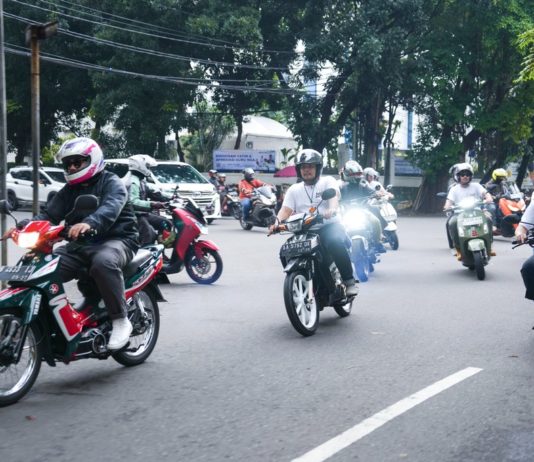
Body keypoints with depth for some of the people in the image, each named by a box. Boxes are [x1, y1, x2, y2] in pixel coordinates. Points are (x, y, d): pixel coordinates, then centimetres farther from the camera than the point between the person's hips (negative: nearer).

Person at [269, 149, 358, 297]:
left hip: (329, 225, -4)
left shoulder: (327, 181, 7)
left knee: (335, 242, -37)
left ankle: (349, 281, -26)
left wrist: (332, 209, -38)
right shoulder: (294, 189, 16)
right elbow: (286, 210, 4)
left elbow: (334, 195, -14)